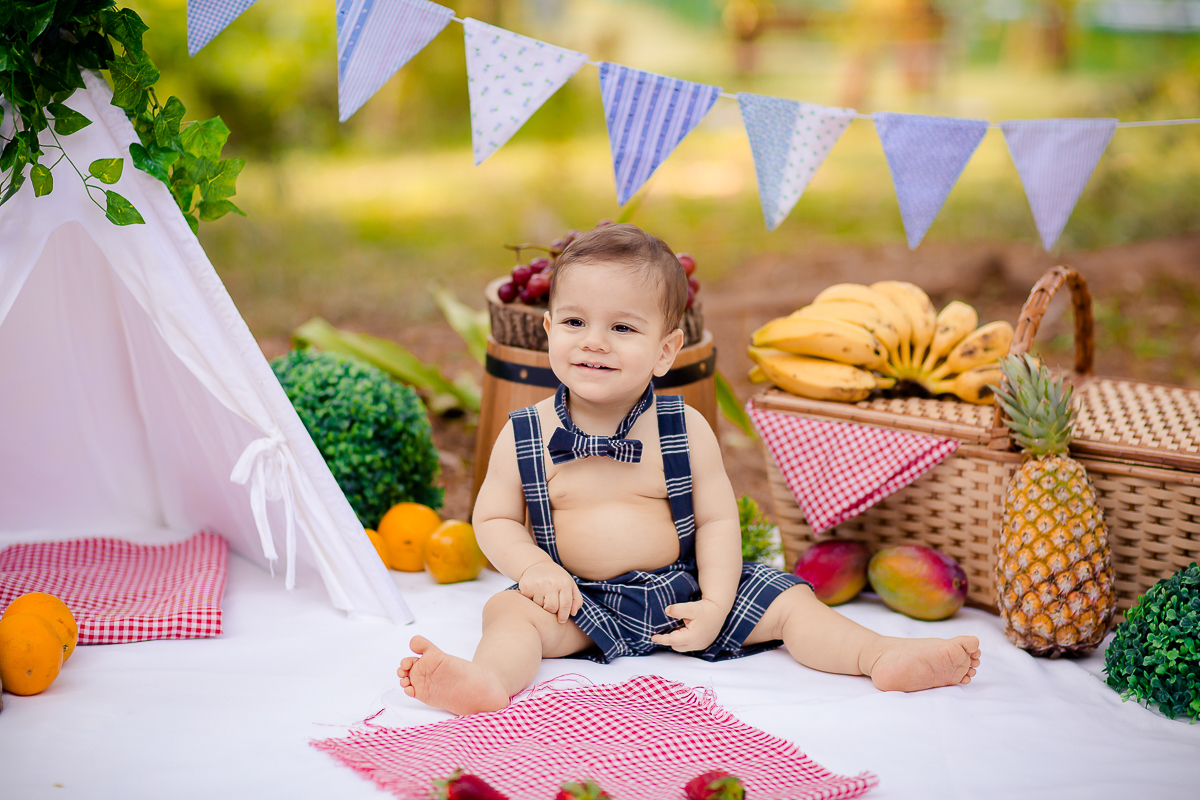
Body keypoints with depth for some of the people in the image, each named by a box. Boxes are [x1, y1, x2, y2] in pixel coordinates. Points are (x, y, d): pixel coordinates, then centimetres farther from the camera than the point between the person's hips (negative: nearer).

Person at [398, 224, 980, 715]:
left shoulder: (686, 429, -4)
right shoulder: (523, 435, -5)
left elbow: (717, 519, -2)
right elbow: (494, 519, 2)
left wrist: (716, 605, -13)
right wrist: (535, 568, -17)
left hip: (681, 588, 2)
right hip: (578, 601, -1)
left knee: (786, 602, -10)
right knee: (509, 611, -28)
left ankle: (883, 657, -13)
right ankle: (489, 679, -54)